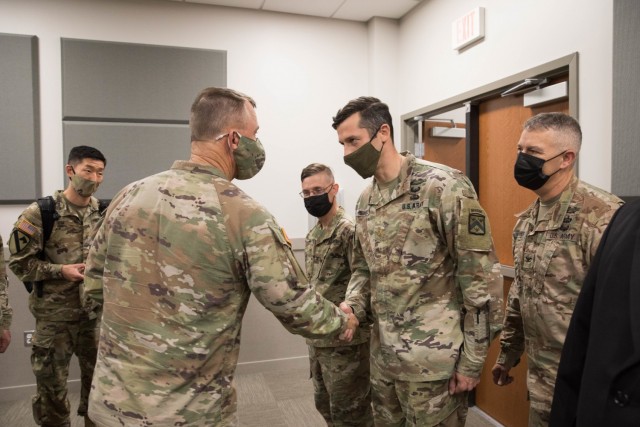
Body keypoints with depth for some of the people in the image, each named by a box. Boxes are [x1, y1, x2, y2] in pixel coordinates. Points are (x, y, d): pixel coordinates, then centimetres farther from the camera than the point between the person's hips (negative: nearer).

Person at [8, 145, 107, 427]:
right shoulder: (39, 213, -12)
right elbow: (19, 262, -8)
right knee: (51, 384, 11)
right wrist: (60, 270, -19)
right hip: (55, 314, -3)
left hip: (97, 311, 4)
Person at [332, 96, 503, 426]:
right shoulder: (365, 201, 7)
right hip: (382, 356, 7)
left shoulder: (443, 186, -14)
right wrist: (352, 305, -4)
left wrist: (472, 360, -11)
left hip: (433, 361, -6)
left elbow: (482, 277, -14)